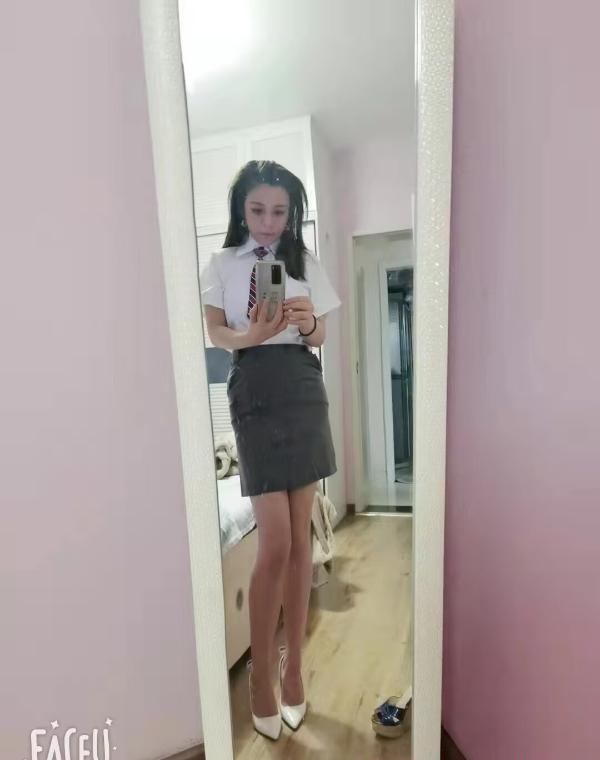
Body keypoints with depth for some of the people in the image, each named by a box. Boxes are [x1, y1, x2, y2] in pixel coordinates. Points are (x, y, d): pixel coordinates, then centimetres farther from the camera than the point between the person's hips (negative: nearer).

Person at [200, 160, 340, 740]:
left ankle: (293, 664, 25)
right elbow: (214, 332, 2)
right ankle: (260, 671, 17)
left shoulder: (305, 263, 13)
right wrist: (250, 336, -19)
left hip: (303, 389, 3)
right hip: (254, 391, -3)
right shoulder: (222, 264, 8)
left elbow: (320, 337, 12)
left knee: (300, 535, 7)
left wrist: (306, 324, -11)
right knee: (275, 541, -8)